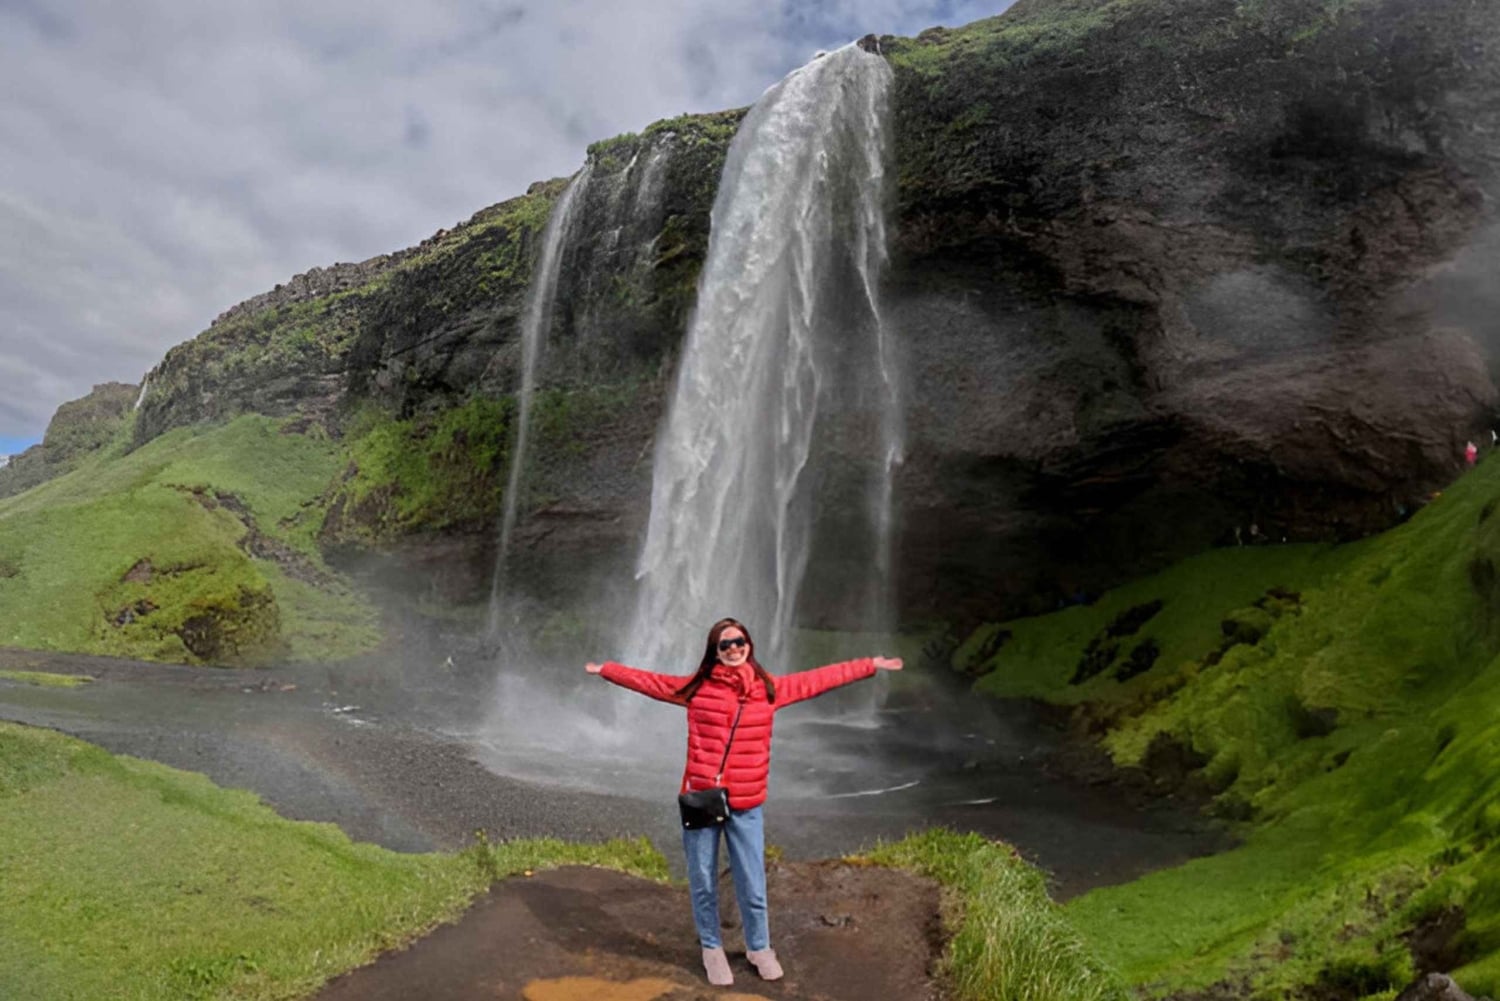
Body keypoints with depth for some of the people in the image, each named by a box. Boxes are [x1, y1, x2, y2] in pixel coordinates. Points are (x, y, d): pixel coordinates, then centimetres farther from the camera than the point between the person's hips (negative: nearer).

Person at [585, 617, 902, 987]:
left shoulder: (769, 688, 3)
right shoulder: (696, 687, -1)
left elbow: (818, 679, 8)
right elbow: (650, 681, 9)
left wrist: (871, 665, 13)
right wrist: (606, 669, 14)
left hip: (745, 806, 1)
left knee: (752, 885, 10)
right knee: (703, 883, 11)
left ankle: (759, 947, 35)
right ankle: (711, 948, 34)